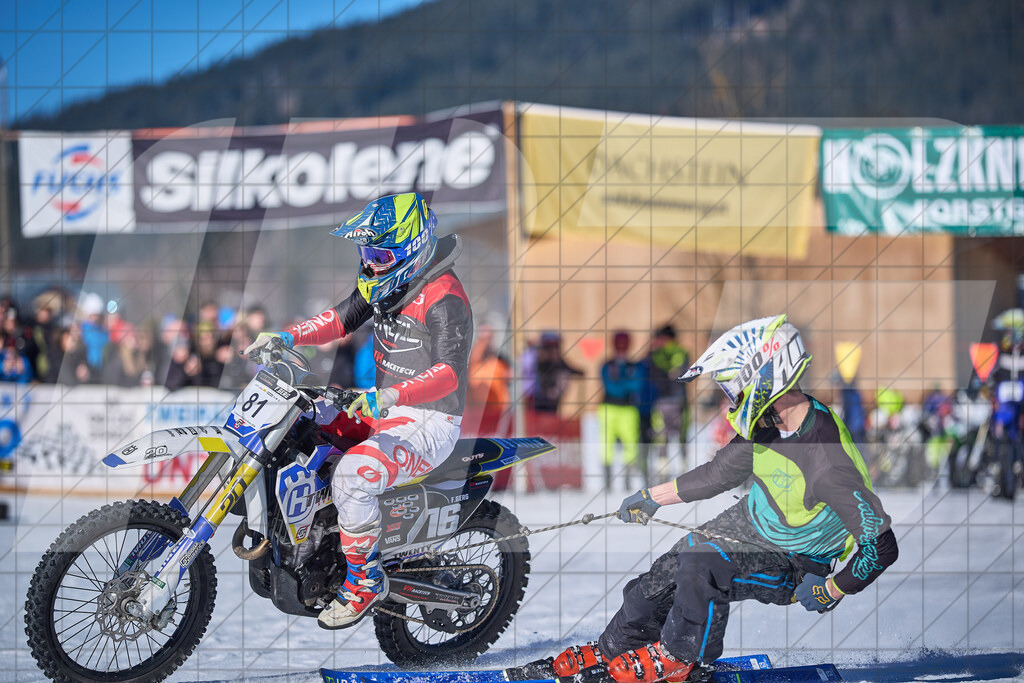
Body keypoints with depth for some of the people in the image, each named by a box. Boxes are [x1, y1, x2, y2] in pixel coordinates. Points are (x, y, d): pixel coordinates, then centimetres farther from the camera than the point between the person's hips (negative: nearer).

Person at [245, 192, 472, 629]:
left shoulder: (443, 298, -21)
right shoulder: (385, 281, 8)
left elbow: (449, 371, -32)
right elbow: (342, 318, 14)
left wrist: (390, 396, -46)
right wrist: (286, 337, -3)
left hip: (430, 422, -10)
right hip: (385, 408, 10)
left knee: (353, 475, -33)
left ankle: (365, 580, -17)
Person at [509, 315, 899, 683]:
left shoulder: (825, 463, -37)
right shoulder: (769, 423, -12)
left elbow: (882, 545, -32)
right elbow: (722, 472, 7)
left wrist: (830, 592, -24)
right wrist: (653, 498, 15)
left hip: (795, 564, -8)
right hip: (753, 520, 8)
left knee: (702, 564, -28)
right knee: (663, 577, 5)